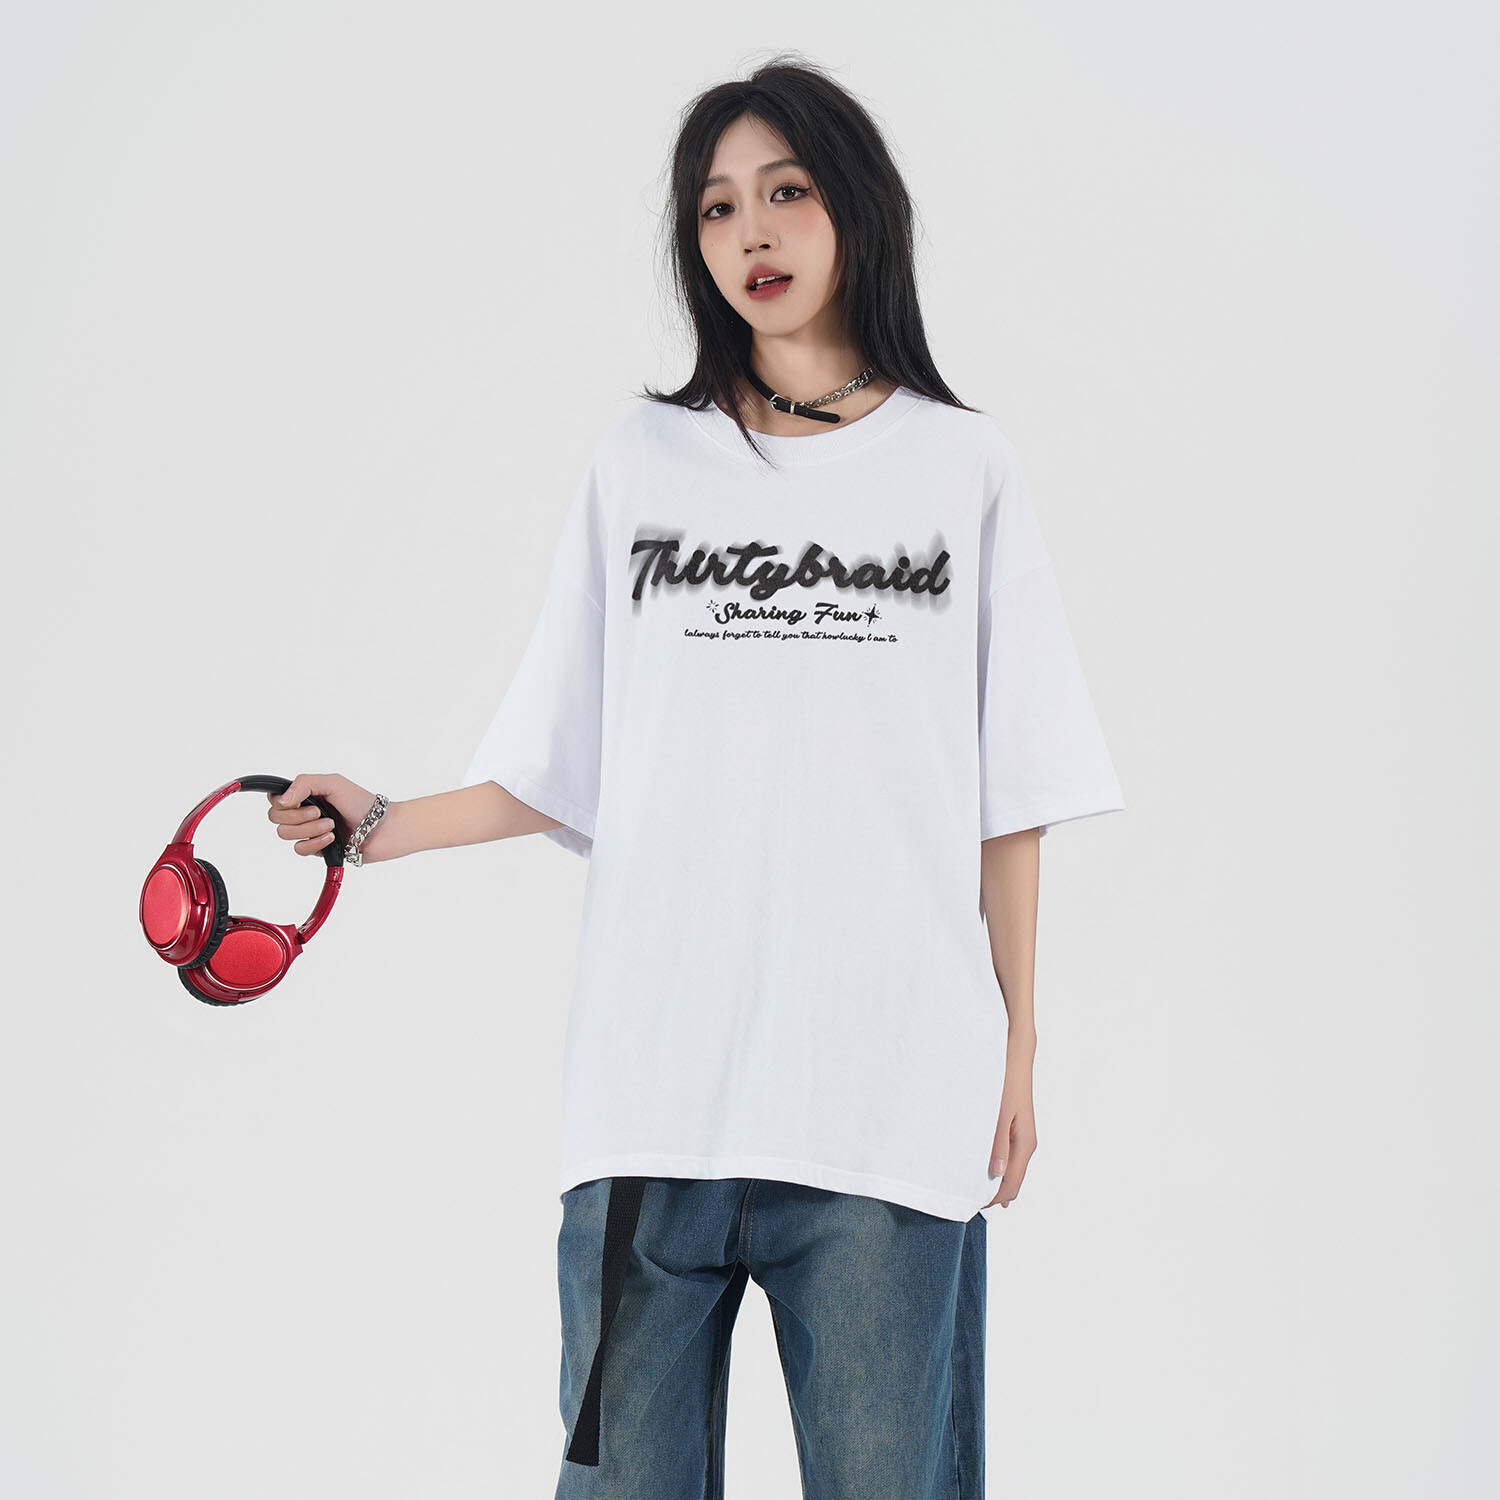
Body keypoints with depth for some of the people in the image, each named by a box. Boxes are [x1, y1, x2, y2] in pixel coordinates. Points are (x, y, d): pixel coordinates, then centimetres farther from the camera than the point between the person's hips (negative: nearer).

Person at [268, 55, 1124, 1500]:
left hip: (891, 1098, -1)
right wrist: (388, 825, -1)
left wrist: (1016, 1045, 5)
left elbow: (1011, 799, 8)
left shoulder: (964, 469, 8)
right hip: (653, 1088, 1)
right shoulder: (640, 460, 11)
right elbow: (567, 771, 11)